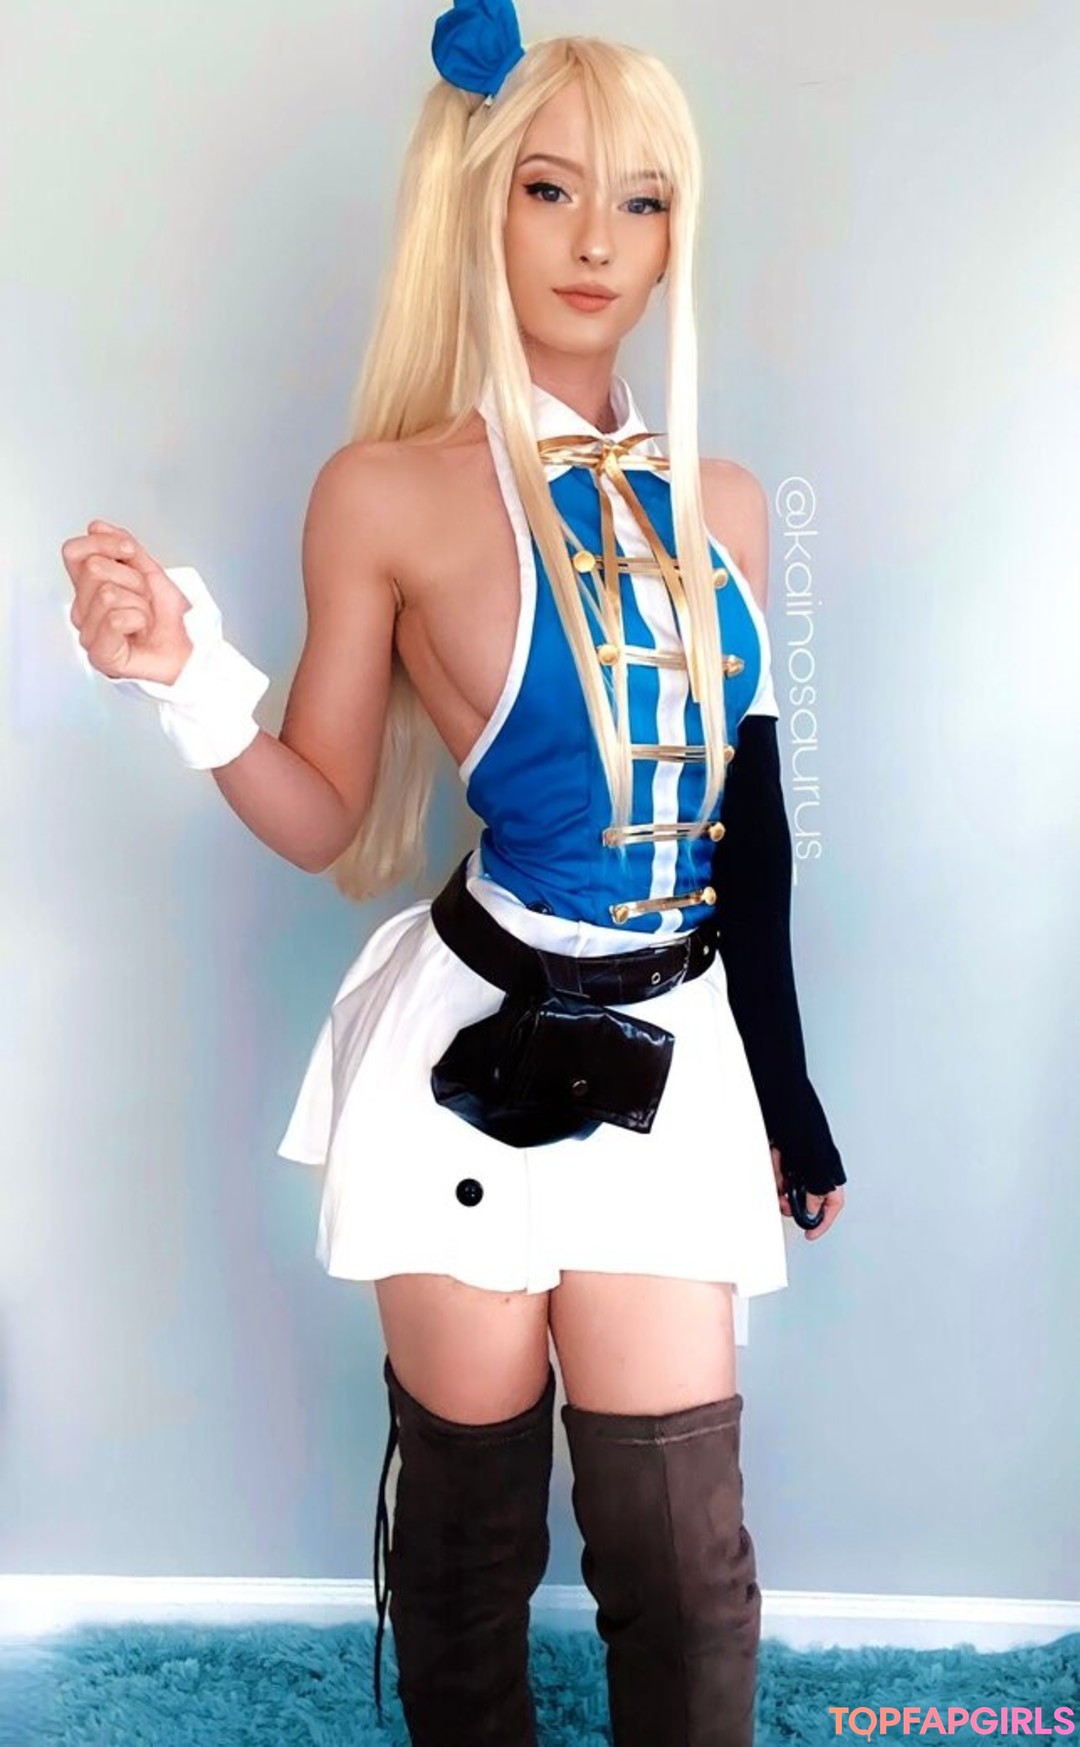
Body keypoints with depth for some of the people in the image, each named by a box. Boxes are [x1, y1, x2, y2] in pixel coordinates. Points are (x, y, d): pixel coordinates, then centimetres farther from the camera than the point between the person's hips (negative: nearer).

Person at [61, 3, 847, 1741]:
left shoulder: (722, 504, 6)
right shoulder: (389, 492, -6)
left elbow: (746, 813, 11)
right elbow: (324, 822, -2)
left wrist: (785, 1090, 14)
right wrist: (186, 677, -20)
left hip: (670, 1054, 3)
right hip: (473, 1045, -3)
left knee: (682, 1538, 7)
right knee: (471, 1498, 14)